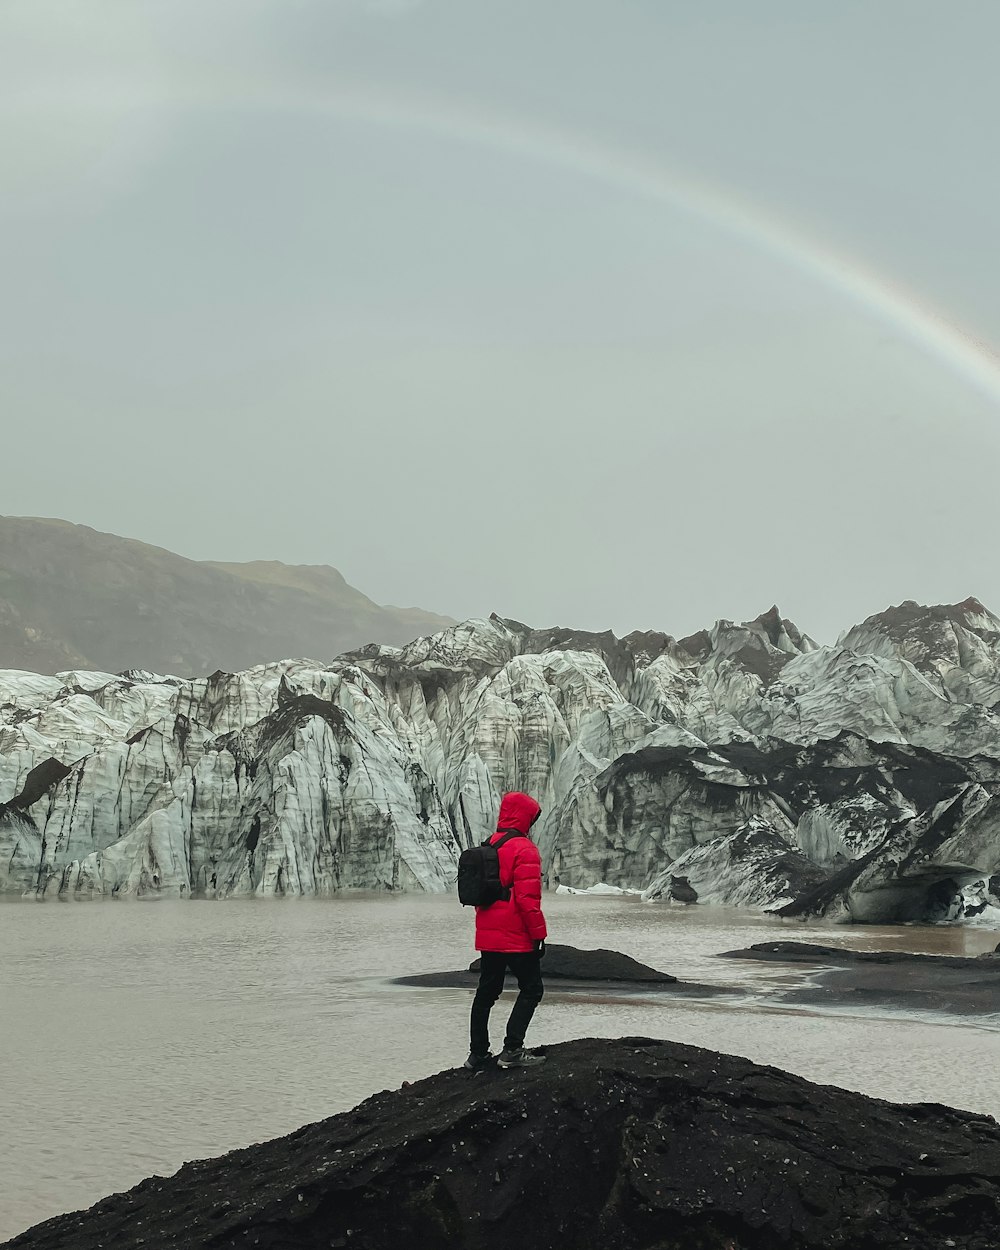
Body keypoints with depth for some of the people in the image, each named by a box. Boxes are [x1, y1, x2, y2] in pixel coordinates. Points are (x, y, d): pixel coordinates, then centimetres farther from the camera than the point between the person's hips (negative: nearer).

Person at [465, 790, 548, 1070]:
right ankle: (512, 1050, -6)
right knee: (531, 989, 1)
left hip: (488, 937, 8)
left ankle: (478, 1053, 16)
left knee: (486, 992, 13)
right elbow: (527, 898, -20)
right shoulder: (524, 849, -14)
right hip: (517, 939, -8)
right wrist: (539, 933, -14)